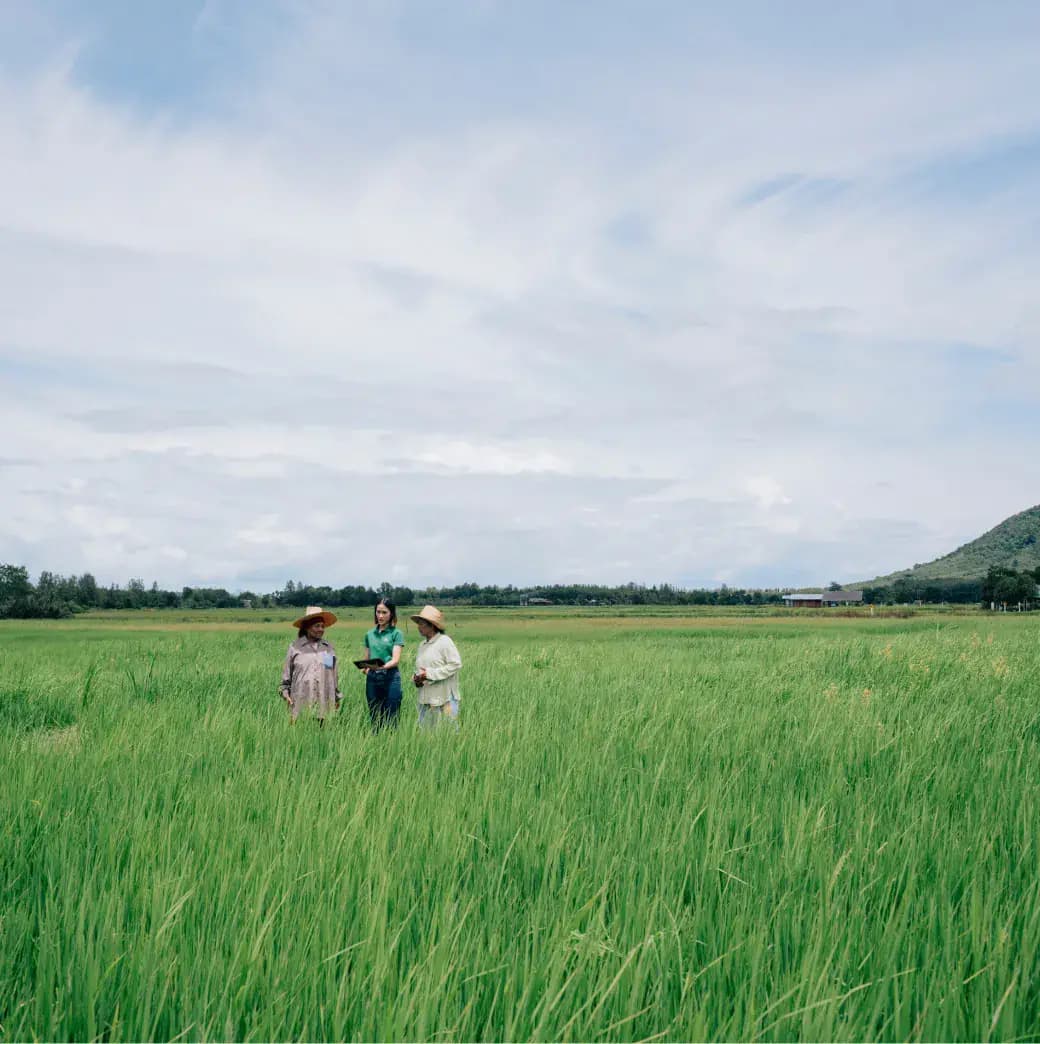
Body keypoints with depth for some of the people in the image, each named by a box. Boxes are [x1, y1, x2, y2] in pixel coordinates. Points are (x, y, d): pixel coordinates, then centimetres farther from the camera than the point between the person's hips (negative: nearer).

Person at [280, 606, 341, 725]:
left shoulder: (328, 647, 11)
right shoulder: (295, 647, 4)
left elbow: (335, 675, 17)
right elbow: (286, 674, 10)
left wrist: (337, 697, 19)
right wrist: (285, 693, 3)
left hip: (324, 702, 2)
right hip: (301, 704, -2)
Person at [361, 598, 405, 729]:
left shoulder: (396, 634, 0)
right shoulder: (370, 634, 13)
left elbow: (395, 659, -10)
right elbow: (367, 659, 17)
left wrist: (382, 666, -29)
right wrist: (364, 668, -6)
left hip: (390, 678, -4)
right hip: (372, 678, 4)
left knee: (391, 720, -5)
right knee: (374, 720, 6)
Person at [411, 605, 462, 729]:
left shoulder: (444, 642, -8)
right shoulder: (422, 645, 15)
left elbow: (456, 664, -15)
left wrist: (430, 674, -17)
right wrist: (416, 678, 3)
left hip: (444, 700, -7)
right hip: (425, 699, 7)